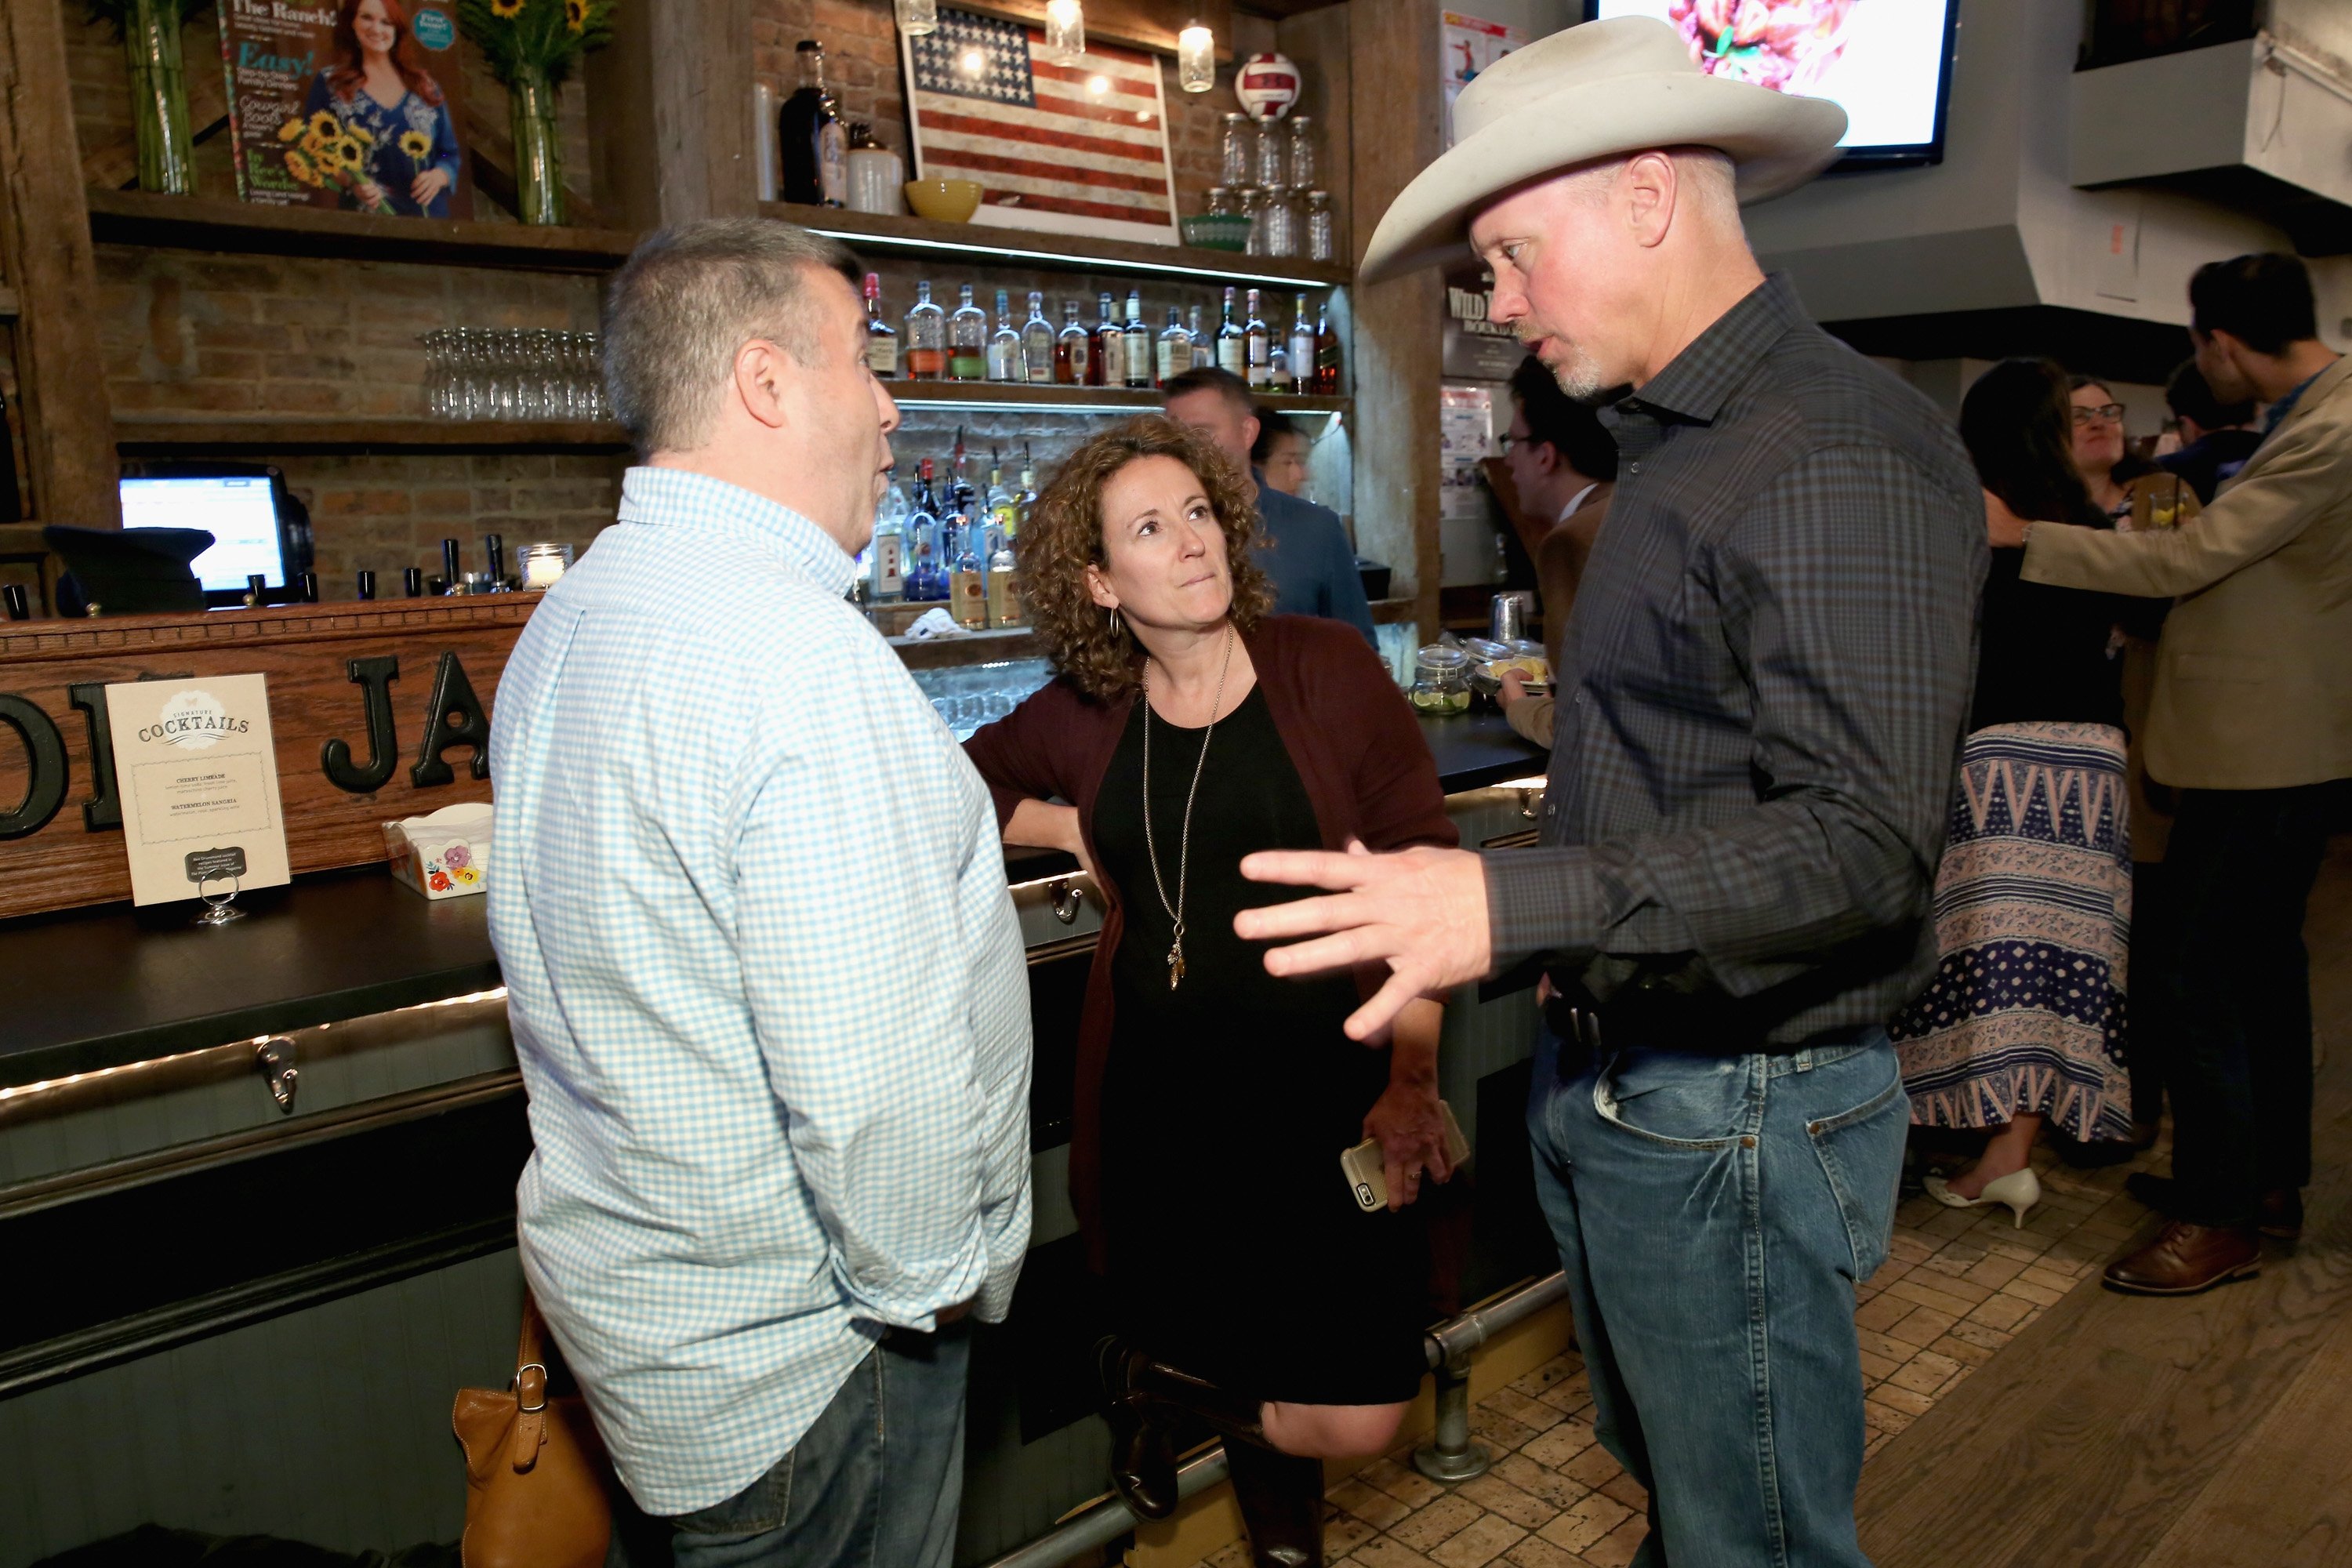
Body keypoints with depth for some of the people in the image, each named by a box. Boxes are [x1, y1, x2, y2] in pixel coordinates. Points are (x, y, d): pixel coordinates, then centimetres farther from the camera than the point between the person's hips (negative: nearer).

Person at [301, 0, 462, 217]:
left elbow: (450, 153, 13)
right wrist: (350, 182, -17)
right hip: (363, 217, -2)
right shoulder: (329, 84, 5)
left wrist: (439, 175, -10)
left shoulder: (425, 85, 12)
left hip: (427, 216, 2)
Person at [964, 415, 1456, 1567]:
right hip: (1156, 1103, 2)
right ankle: (1251, 1439, 39)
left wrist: (1411, 1079, -10)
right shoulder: (1087, 715, 4)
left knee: (1356, 1415, -3)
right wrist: (1069, 827, 5)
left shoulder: (1326, 671, -4)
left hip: (1321, 1092, -2)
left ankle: (1159, 1385, 23)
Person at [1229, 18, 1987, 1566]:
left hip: (1737, 1119, -9)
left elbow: (1862, 841, -27)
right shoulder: (1676, 450, 13)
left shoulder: (1844, 452, -19)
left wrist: (1517, 903, -34)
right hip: (1612, 1083, 9)